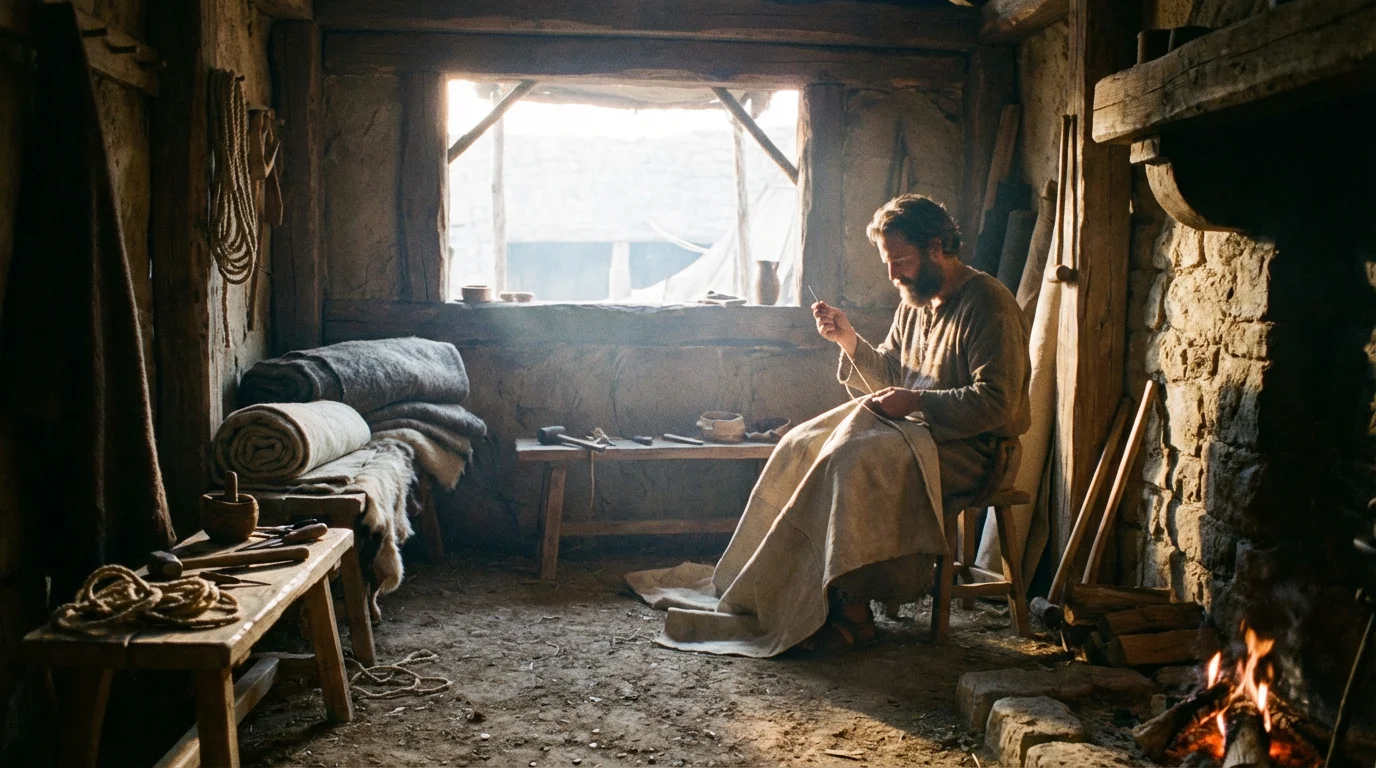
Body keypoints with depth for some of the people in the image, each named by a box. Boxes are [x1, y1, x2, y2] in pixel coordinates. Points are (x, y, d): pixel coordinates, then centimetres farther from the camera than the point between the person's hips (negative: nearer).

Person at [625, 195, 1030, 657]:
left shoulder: (988, 305, -14)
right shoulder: (915, 302, 13)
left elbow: (995, 403, -21)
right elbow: (887, 376, 16)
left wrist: (916, 401, -24)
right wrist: (849, 341, 0)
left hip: (973, 447, -9)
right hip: (917, 429, 9)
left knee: (852, 461, -30)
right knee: (802, 446, -5)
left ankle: (848, 607, -22)